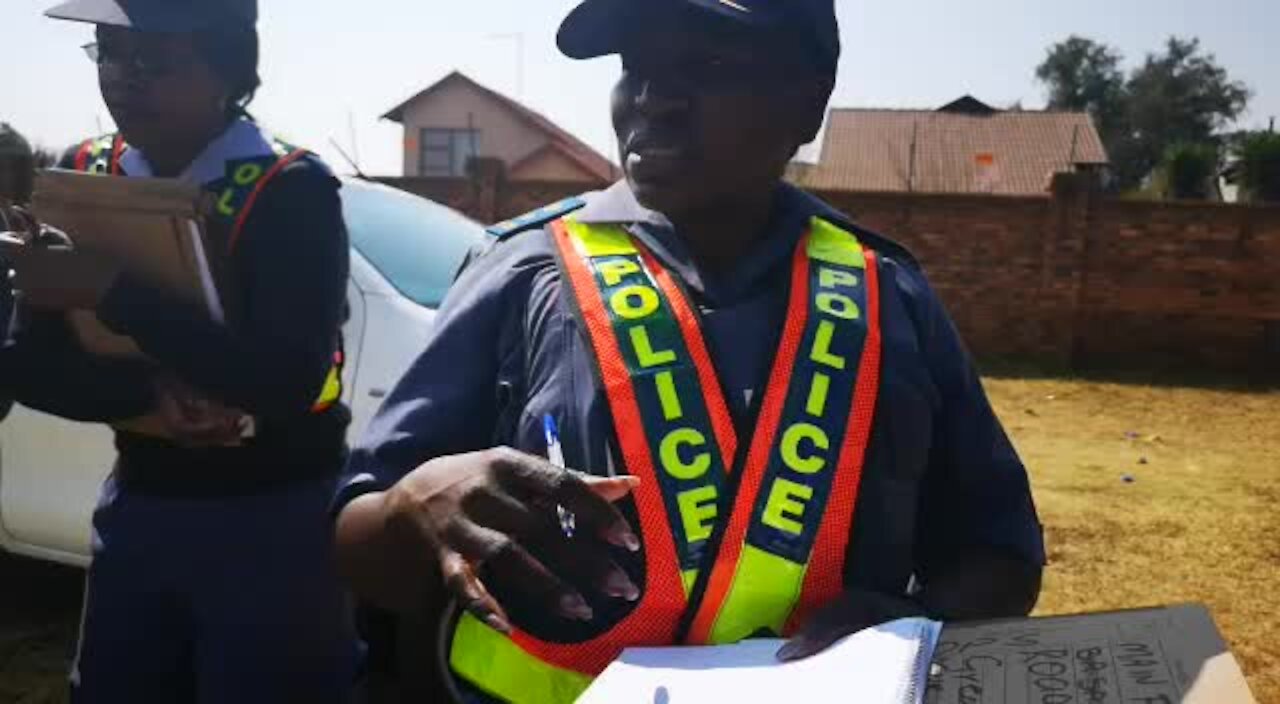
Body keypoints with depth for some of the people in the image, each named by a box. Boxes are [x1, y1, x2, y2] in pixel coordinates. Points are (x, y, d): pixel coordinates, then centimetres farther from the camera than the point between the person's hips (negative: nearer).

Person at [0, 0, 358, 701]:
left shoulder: (291, 191, -15)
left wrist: (112, 293, -27)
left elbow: (289, 381, -25)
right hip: (136, 505, 6)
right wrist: (150, 396, -19)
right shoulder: (82, 177, 3)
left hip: (275, 518, -5)